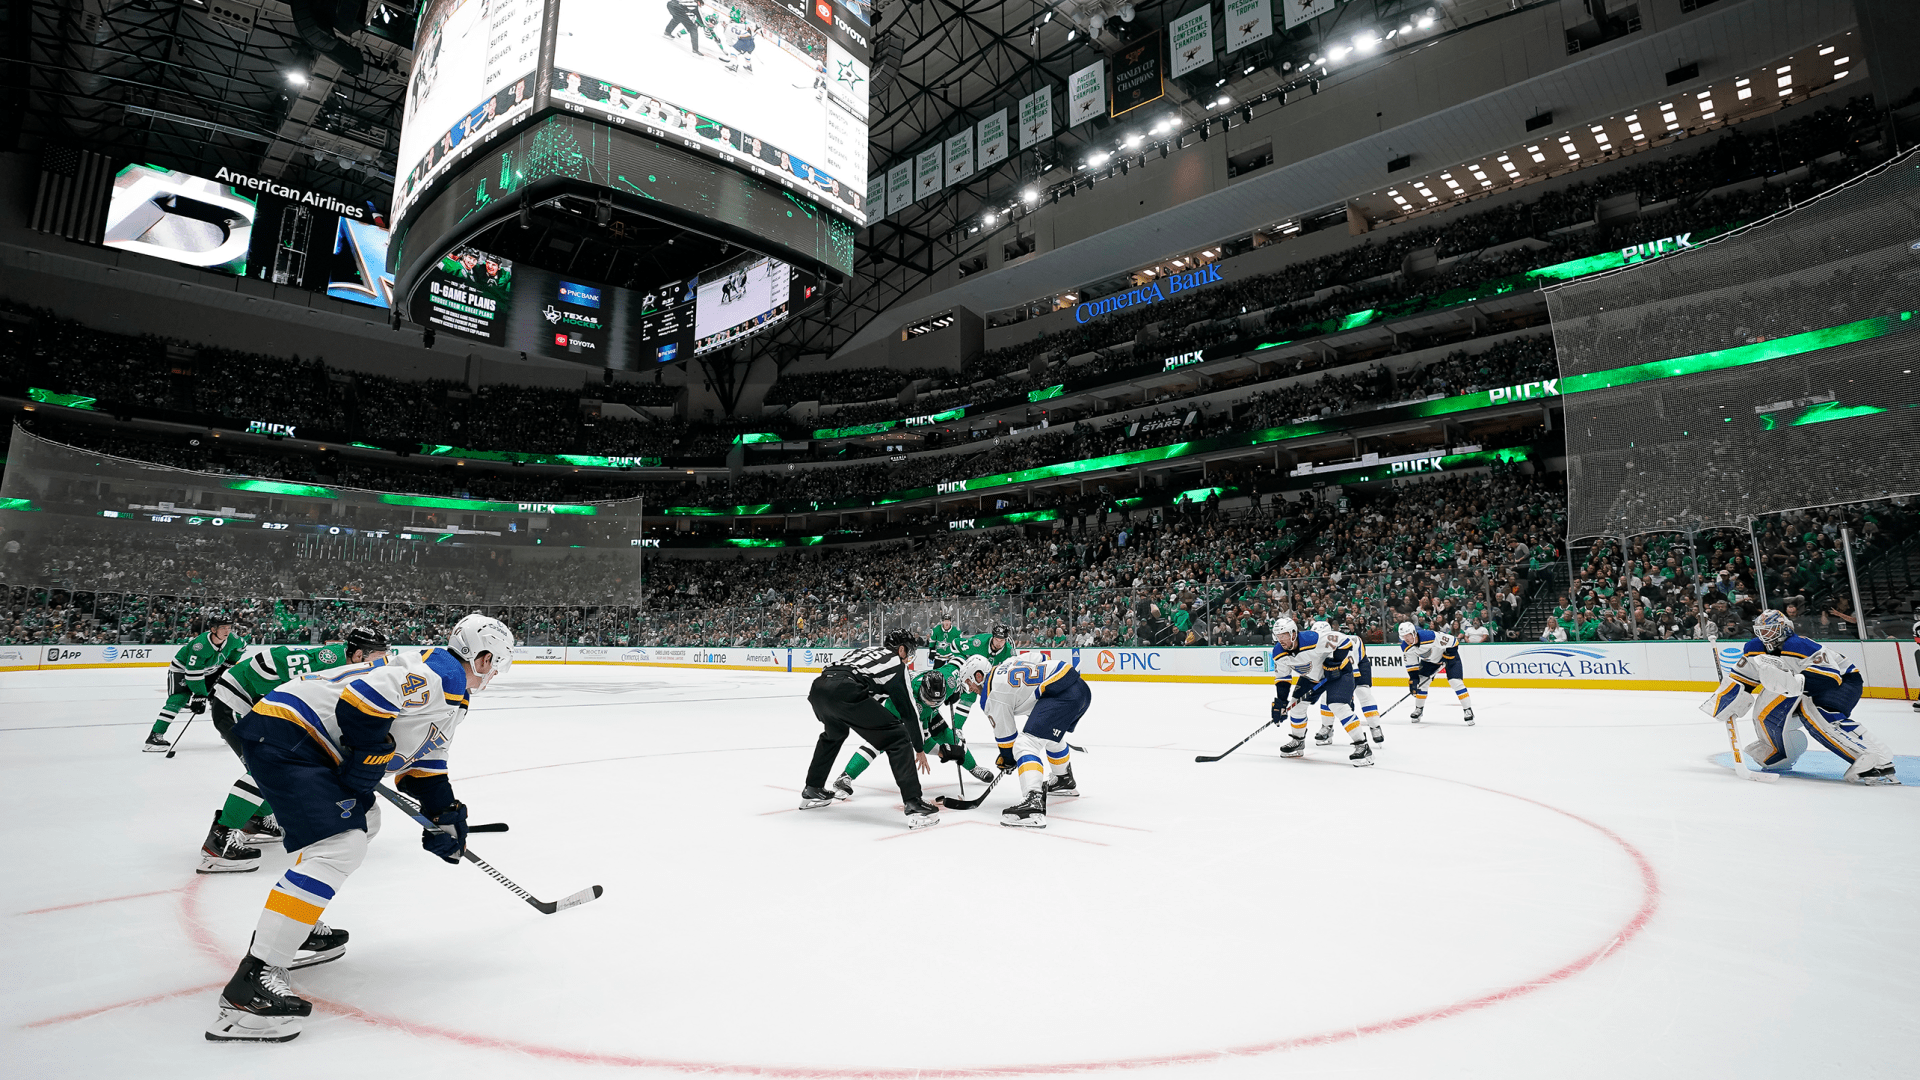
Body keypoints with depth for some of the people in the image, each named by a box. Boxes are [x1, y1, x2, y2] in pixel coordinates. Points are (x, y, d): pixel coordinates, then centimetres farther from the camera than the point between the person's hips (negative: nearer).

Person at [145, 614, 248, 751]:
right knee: (178, 699, -23)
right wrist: (200, 696, -31)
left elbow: (242, 645, 8)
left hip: (208, 670, 6)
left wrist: (228, 663, 3)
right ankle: (155, 735, -23)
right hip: (182, 669, -6)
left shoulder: (231, 639, -19)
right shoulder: (201, 645, -37)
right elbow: (193, 673, -34)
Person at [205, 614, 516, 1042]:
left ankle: (298, 930, 30)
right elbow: (363, 697, -27)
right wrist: (372, 756, -17)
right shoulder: (439, 672, -16)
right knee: (340, 845, -20)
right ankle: (253, 978, -21)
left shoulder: (452, 700, 18)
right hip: (284, 732, -11)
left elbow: (423, 761, 25)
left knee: (362, 821, 24)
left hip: (313, 743, 11)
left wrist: (446, 813, 17)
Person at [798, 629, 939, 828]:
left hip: (818, 686, 8)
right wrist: (919, 749, 27)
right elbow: (909, 709, 18)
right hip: (844, 691, -8)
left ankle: (812, 791, 47)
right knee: (897, 738, 2)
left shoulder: (867, 649, 34)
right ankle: (914, 805, -7)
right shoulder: (897, 664, 16)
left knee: (833, 734, 39)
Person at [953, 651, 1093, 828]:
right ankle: (1065, 782, 55)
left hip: (1062, 696, -10)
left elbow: (1005, 734, 5)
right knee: (1051, 737, 34)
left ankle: (1033, 803, -35)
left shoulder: (993, 696, -2)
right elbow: (1039, 659, 27)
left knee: (1026, 744, -16)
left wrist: (1007, 758, 22)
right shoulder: (1008, 662, 19)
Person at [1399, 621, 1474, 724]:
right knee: (1421, 682, -1)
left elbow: (1453, 642, -27)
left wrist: (1447, 658, -22)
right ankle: (1419, 709, 16)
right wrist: (1413, 679, -12)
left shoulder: (1431, 636, -38)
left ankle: (1468, 711, -7)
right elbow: (1411, 665, -6)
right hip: (1429, 660, 6)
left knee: (1456, 682, -16)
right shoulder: (1405, 648, -18)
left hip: (1449, 654, -6)